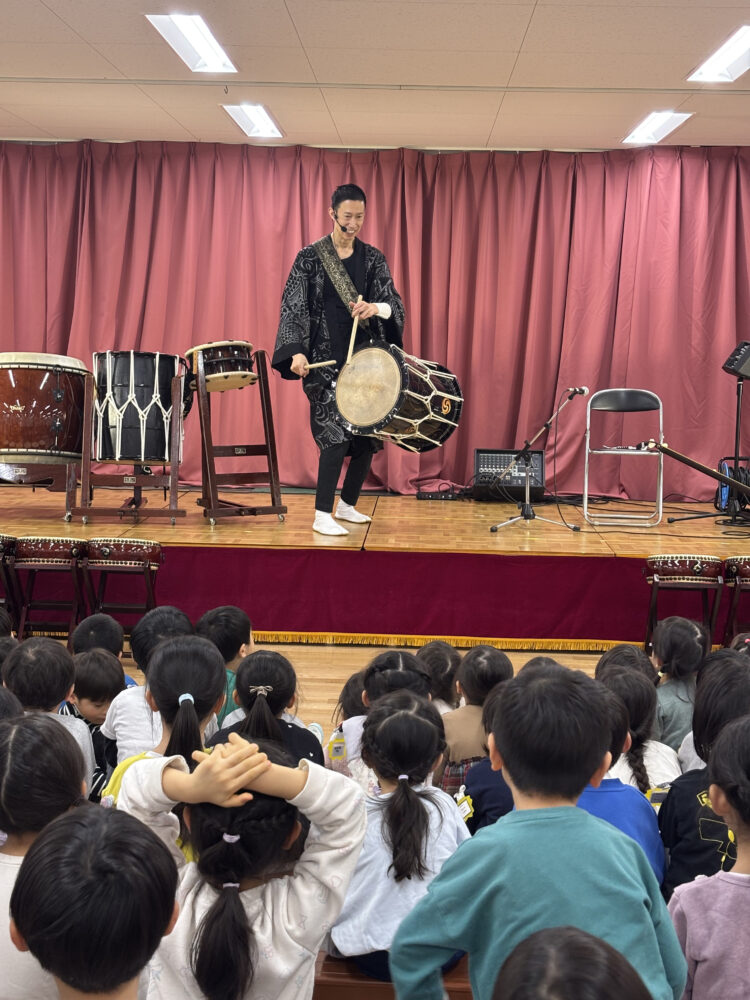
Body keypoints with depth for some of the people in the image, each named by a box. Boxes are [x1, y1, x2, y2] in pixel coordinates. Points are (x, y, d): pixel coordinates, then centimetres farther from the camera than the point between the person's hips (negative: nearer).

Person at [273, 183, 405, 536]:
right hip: (326, 361, -4)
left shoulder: (372, 258, 8)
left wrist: (376, 308, -25)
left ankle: (348, 504, 26)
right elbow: (293, 308, -8)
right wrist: (296, 351, -23)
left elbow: (393, 302, -2)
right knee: (336, 434, -13)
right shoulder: (310, 258, -2)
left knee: (368, 433, 7)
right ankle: (322, 516, -5)